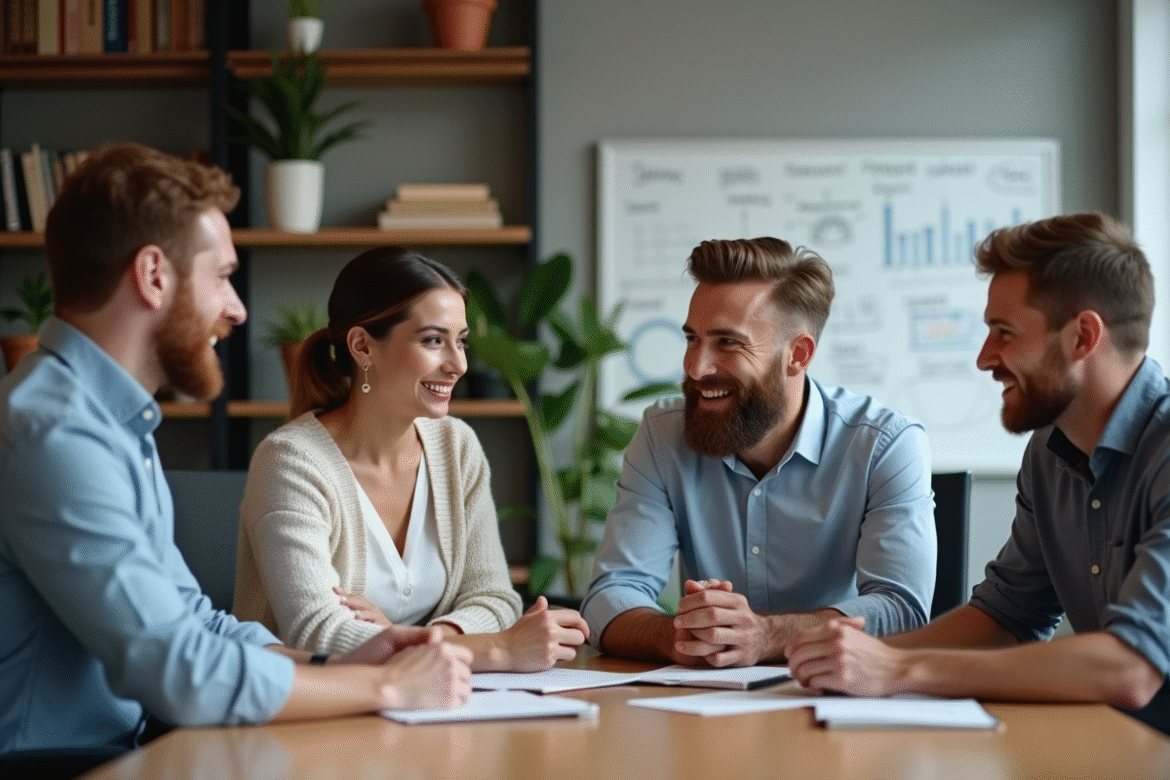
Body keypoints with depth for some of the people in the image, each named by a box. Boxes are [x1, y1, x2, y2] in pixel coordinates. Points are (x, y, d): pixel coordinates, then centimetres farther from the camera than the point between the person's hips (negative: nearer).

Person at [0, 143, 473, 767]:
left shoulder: (114, 423, 14)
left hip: (116, 750, 9)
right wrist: (389, 686, -12)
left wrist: (347, 663, 0)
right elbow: (183, 674, -23)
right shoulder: (52, 431, -19)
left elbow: (191, 622, 15)